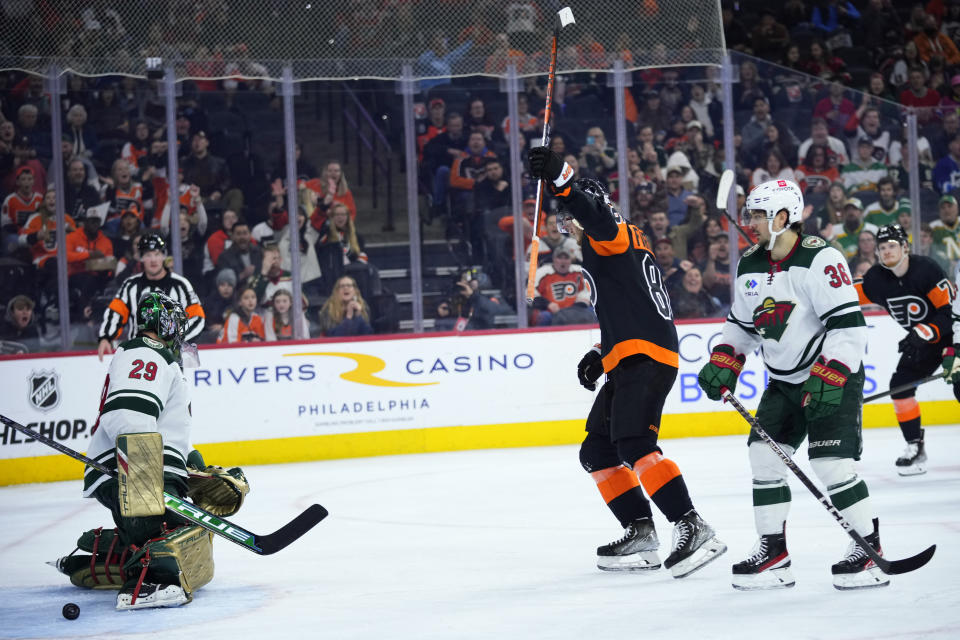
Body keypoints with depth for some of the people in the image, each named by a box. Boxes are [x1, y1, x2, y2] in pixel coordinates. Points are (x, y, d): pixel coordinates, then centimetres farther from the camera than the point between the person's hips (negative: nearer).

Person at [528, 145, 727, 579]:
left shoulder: (615, 235, -2)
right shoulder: (618, 249, 28)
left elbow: (595, 216, -28)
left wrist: (559, 177, -40)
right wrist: (600, 354, 20)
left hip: (646, 358, -11)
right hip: (629, 363, 11)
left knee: (633, 445, -23)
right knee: (597, 452, 13)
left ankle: (692, 528, -29)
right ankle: (641, 533, 12)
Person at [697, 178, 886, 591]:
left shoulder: (820, 260, -20)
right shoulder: (750, 266, 5)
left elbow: (849, 324, -24)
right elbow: (741, 323, 18)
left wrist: (828, 379, -29)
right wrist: (723, 364, 4)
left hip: (834, 376, -8)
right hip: (784, 381, 8)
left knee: (830, 461, -16)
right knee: (763, 453, 0)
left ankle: (869, 547, -3)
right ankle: (773, 551, 7)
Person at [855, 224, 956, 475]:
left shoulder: (926, 269, -23)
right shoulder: (877, 278, -4)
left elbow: (951, 307, -24)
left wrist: (923, 333, -32)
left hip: (949, 332, -7)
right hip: (920, 339, 7)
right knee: (900, 386, -5)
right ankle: (915, 446, 4)